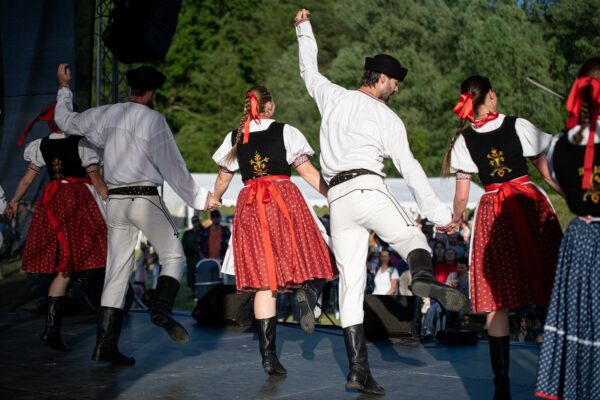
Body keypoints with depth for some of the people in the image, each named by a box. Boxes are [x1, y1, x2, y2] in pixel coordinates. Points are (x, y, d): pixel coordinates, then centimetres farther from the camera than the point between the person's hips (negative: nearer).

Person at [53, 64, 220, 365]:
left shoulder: (106, 115, 8)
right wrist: (199, 198, 4)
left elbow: (67, 121, 23)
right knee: (173, 256, 7)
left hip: (115, 201, 5)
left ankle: (105, 343, 3)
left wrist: (64, 88, 38)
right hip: (145, 198, -5)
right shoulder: (153, 119, -6)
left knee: (117, 270, 6)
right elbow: (173, 166, -5)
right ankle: (162, 308, -19)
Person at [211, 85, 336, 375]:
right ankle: (308, 291, -29)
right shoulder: (286, 132, 3)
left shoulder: (234, 138, 11)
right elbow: (307, 171, -2)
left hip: (249, 206, 3)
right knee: (308, 261, 7)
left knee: (264, 282, 2)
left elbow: (223, 178, 20)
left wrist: (215, 199, 39)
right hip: (284, 201, -3)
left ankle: (268, 353, -1)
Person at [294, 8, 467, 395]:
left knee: (351, 283, 4)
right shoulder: (387, 118, 6)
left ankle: (358, 368, 0)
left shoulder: (332, 96, 16)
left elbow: (309, 70, 34)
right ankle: (424, 276, -37)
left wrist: (305, 29, 50)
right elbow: (410, 168, 1)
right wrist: (439, 213, 3)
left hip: (337, 199, 4)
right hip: (368, 189, -4)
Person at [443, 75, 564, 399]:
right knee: (550, 289, 7)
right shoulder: (519, 127, -3)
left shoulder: (463, 140, 1)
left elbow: (461, 197, 0)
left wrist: (456, 220, 12)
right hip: (530, 205, -1)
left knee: (497, 300, 3)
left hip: (492, 212, 1)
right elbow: (548, 172, 4)